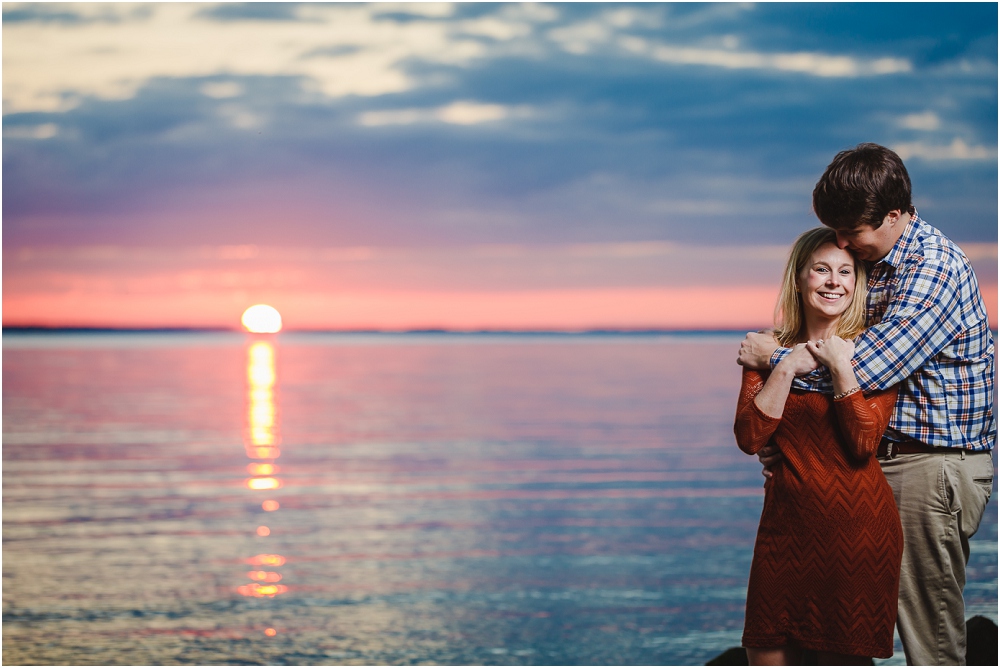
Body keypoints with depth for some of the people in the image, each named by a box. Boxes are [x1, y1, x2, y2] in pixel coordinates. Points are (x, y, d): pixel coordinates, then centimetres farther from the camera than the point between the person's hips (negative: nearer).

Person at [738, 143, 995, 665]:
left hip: (934, 465, -9)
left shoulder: (933, 266, -16)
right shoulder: (874, 263, 12)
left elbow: (865, 369, -24)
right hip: (887, 456, 9)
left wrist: (774, 358, -11)